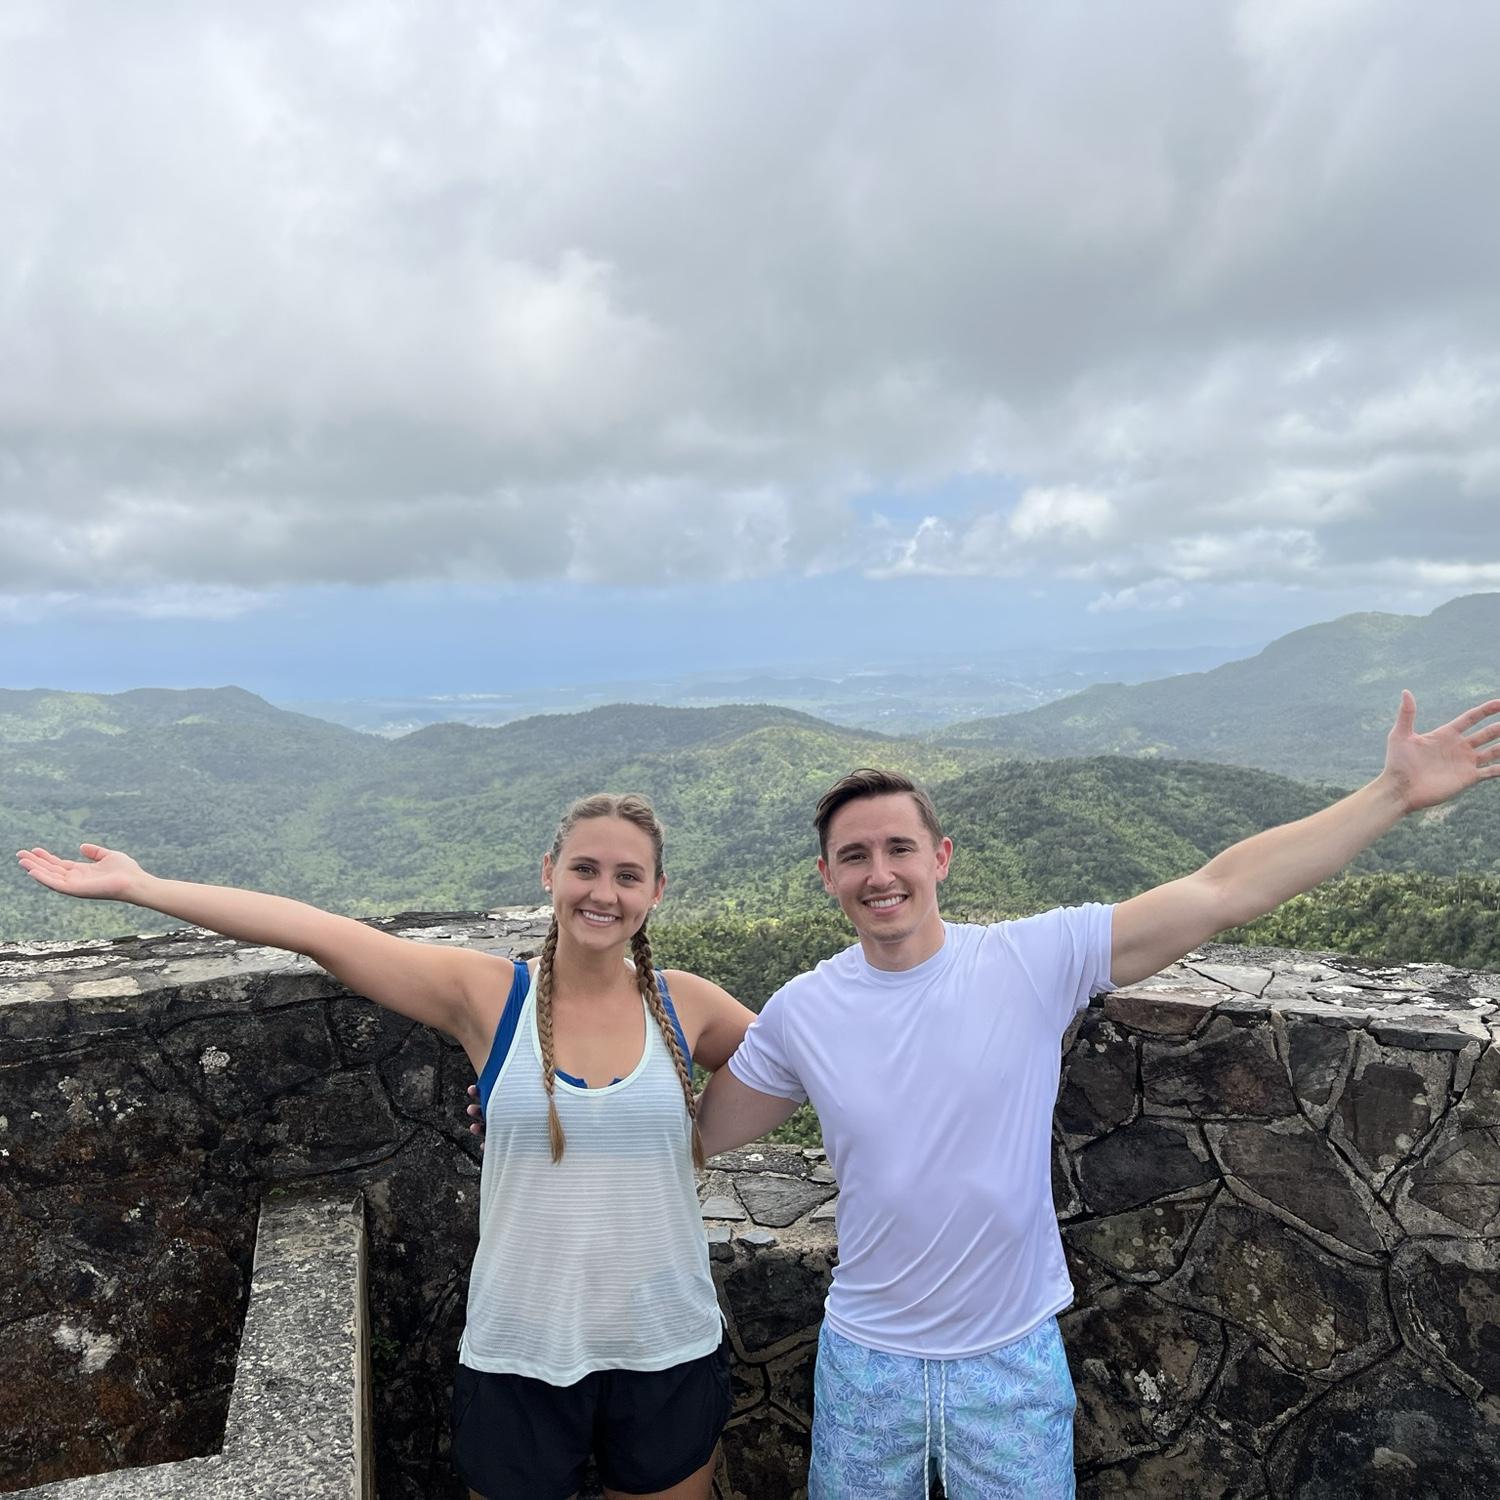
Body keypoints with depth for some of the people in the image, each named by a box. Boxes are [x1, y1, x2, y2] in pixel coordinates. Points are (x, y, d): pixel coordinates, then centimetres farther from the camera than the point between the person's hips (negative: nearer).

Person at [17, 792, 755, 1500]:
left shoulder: (682, 1004, -7)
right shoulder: (487, 994, -12)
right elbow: (319, 933, -18)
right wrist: (138, 885, -18)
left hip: (668, 1355, 2)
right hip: (519, 1360, -1)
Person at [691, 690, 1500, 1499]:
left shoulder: (1035, 959, -16)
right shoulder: (798, 1012, -11)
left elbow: (1222, 892, -18)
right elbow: (703, 1131, 3)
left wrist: (1395, 790, -19)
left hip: (1013, 1357, -1)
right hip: (866, 1359, 2)